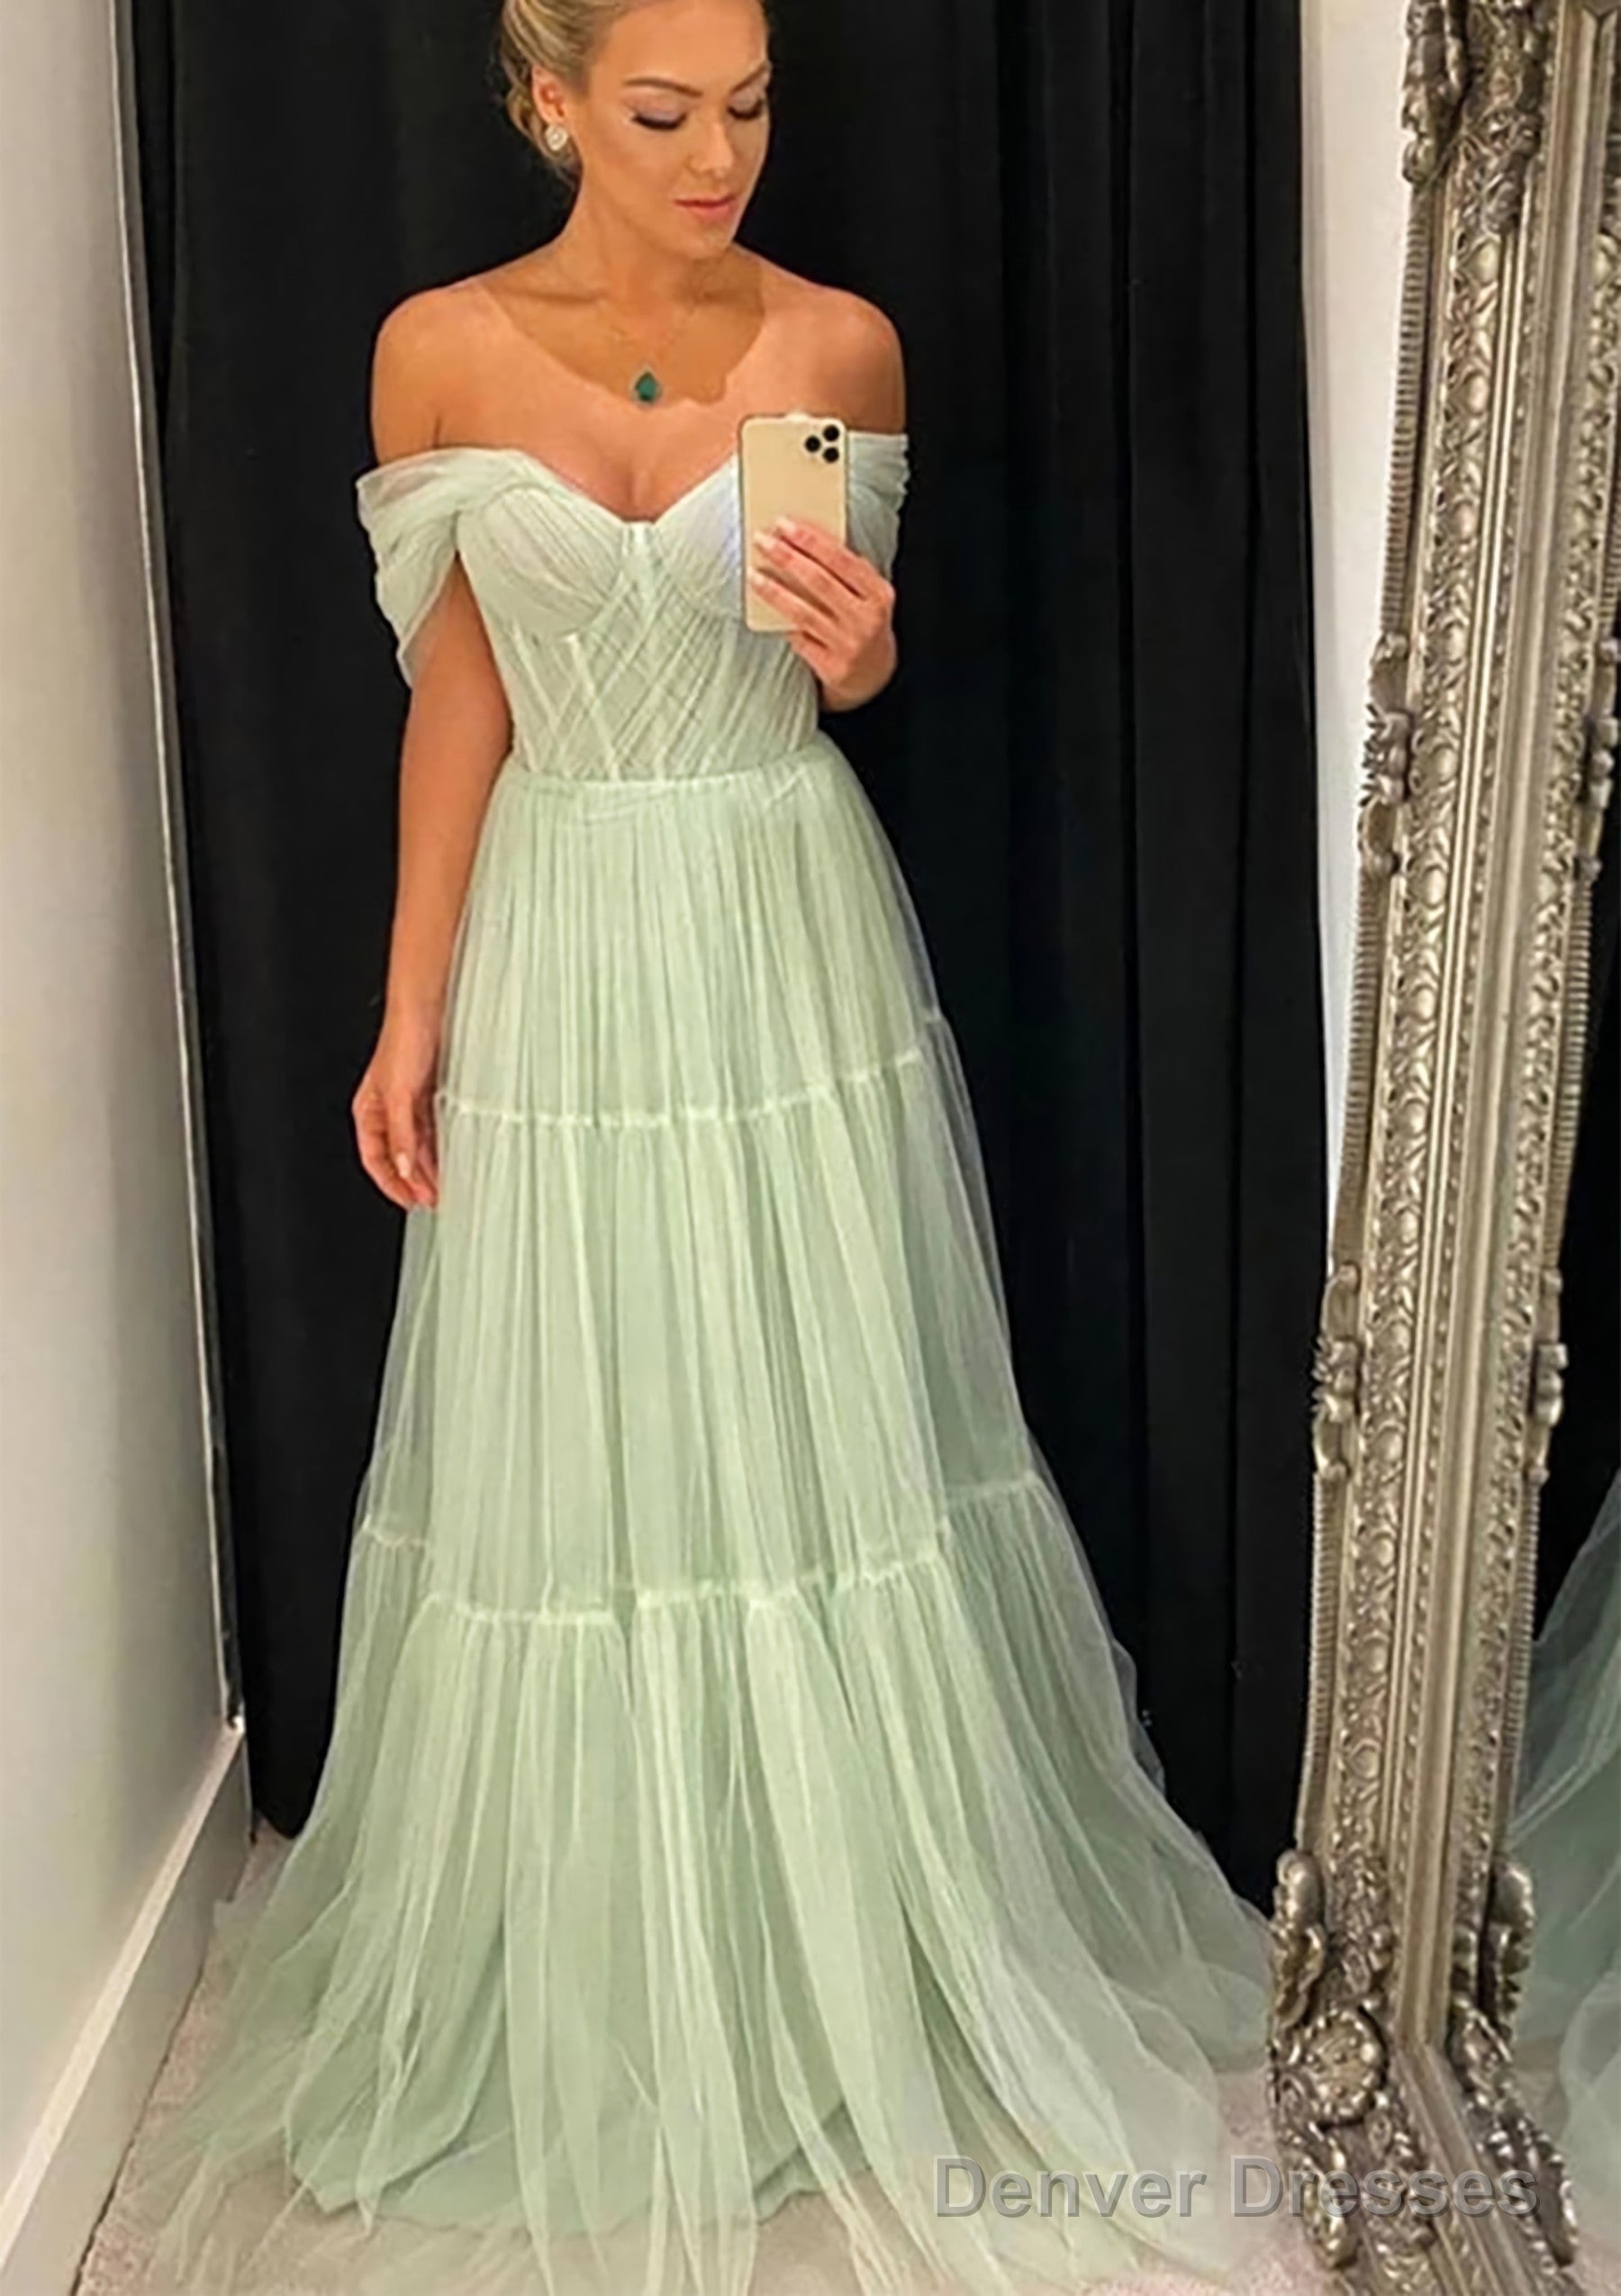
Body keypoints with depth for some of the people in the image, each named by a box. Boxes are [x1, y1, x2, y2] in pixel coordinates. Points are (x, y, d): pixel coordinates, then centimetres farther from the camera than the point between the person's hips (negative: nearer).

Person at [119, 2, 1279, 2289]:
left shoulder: (842, 344, 0)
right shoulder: (439, 352, -1)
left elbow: (849, 678, 8)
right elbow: (457, 693, 2)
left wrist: (855, 636, -17)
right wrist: (412, 1006, -1)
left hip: (797, 940, 0)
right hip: (566, 946, 0)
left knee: (832, 1436, 7)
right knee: (576, 1463, 7)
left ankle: (868, 1941, 30)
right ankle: (600, 1975, 29)